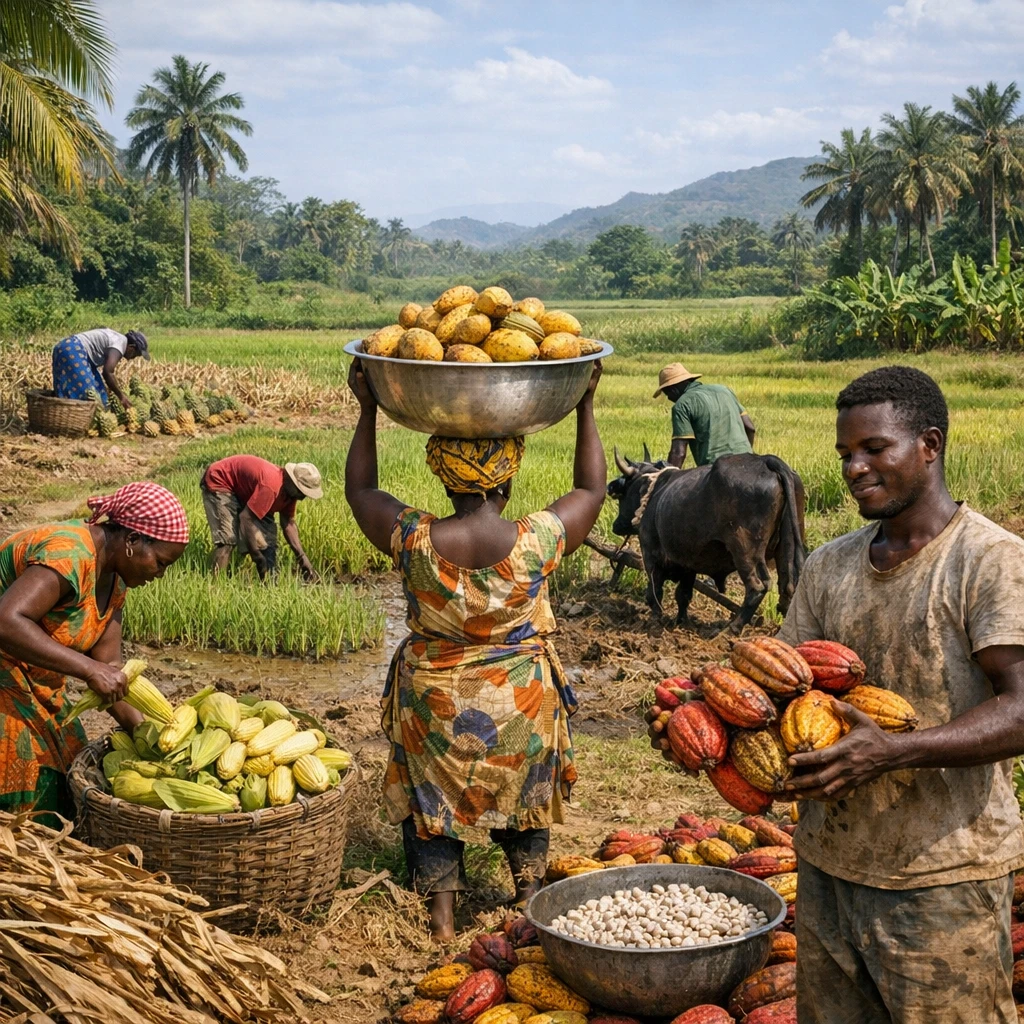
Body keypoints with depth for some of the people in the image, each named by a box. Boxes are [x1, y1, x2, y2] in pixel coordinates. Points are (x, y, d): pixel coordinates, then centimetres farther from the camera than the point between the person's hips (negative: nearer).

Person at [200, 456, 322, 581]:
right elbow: (246, 518, -38)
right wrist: (258, 558, -33)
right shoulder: (271, 486, -38)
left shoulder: (290, 490, -10)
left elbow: (288, 524, -1)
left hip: (242, 491, 9)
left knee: (268, 536, 0)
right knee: (228, 539, -24)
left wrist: (302, 557, -10)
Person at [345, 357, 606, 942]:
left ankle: (443, 914, 24)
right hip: (522, 703, 1)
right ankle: (531, 893, 36)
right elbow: (592, 489, -2)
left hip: (434, 703, 0)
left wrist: (368, 412, 6)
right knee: (524, 792, 25)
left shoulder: (413, 540, -19)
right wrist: (585, 408, 5)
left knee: (433, 798, 19)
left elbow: (360, 490, 1)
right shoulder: (537, 542, -21)